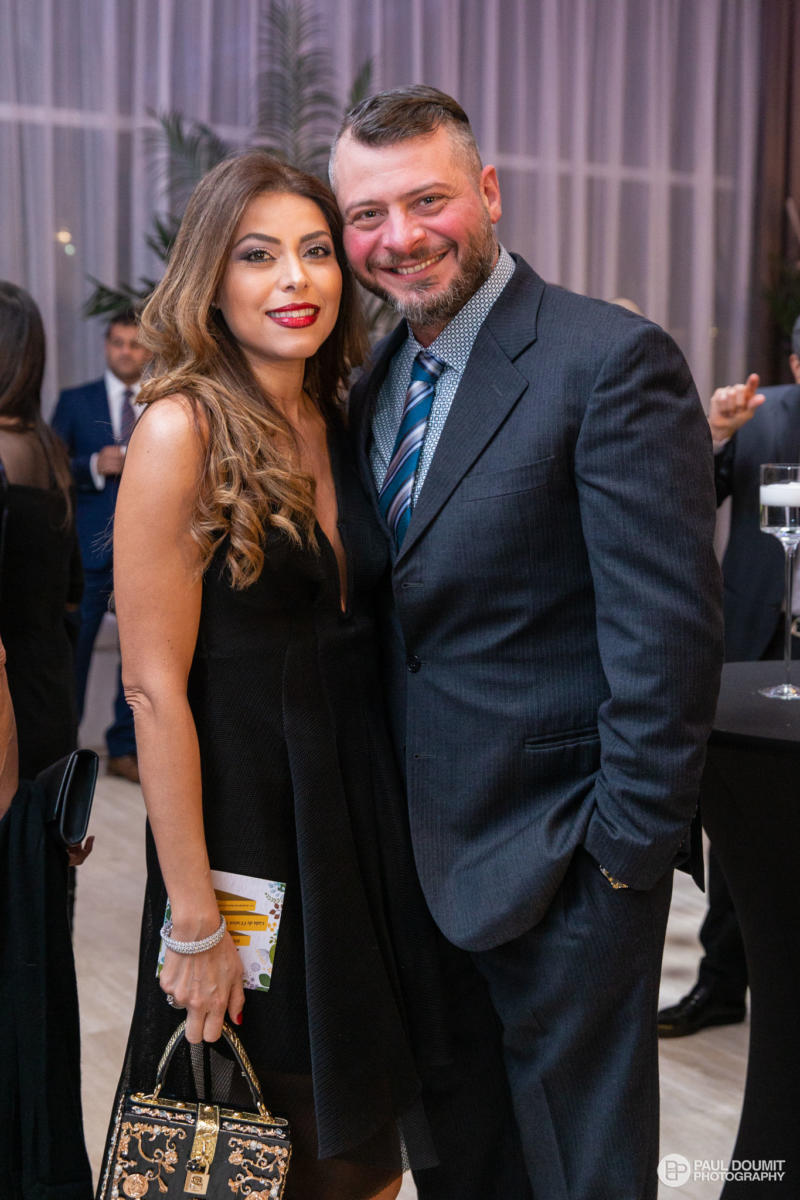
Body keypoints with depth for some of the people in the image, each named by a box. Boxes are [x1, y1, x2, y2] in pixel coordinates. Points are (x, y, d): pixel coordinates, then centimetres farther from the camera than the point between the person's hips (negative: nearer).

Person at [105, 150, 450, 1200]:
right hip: (246, 825, -6)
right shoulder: (184, 428, -13)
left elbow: (356, 631, 10)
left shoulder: (336, 425, 7)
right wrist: (194, 919, -16)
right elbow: (154, 687, -16)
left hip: (362, 818, 6)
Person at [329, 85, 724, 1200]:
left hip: (561, 860, -7)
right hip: (420, 853, 7)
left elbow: (668, 628, -20)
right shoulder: (376, 378, 8)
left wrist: (629, 851, -18)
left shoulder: (614, 360, -16)